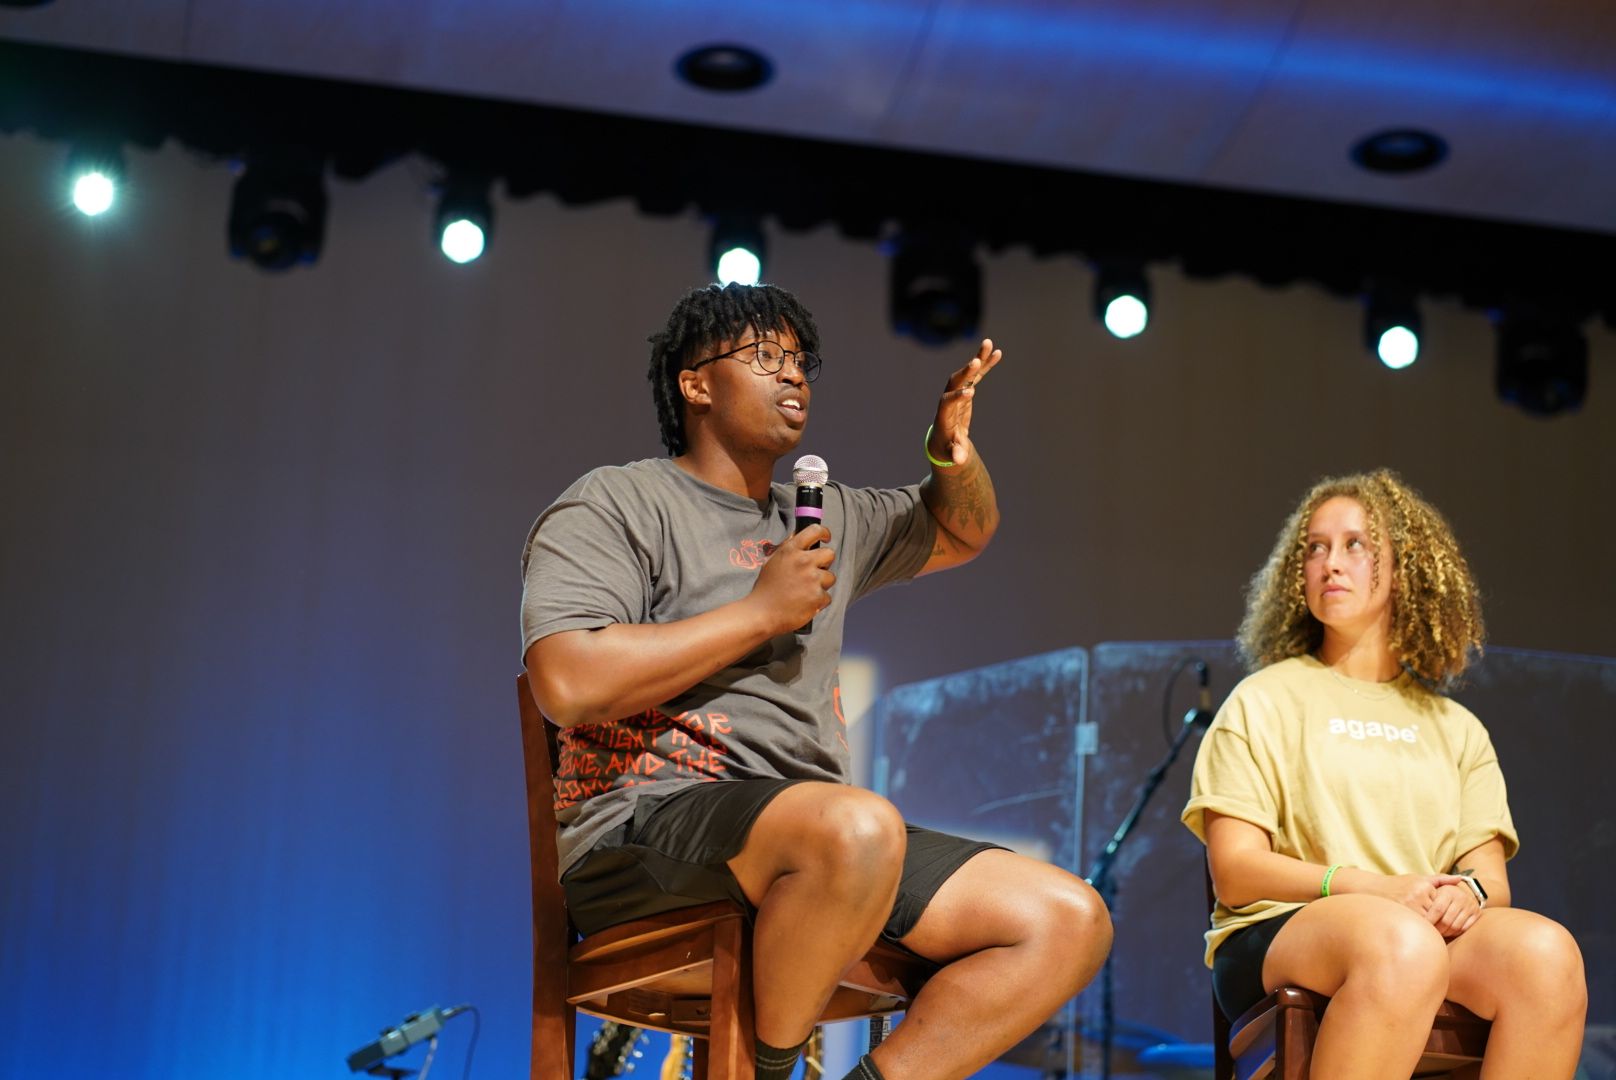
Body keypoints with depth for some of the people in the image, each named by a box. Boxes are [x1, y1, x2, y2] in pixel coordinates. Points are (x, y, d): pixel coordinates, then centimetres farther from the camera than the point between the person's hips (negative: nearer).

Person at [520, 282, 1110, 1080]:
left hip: (821, 845, 8)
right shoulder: (615, 504, 1)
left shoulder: (828, 517, 25)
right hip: (645, 830, -7)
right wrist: (763, 610, -8)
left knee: (1071, 920, -8)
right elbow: (568, 684, -15)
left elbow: (963, 532, 39)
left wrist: (953, 452, 15)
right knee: (856, 828, -40)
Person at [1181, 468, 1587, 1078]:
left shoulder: (1456, 728, 25)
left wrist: (1468, 891, -11)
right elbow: (1233, 871, 2)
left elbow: (1493, 878, 15)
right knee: (1404, 944, -39)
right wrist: (1371, 887, -13)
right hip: (1278, 934, -3)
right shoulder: (1265, 701, 13)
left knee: (1546, 951, -31)